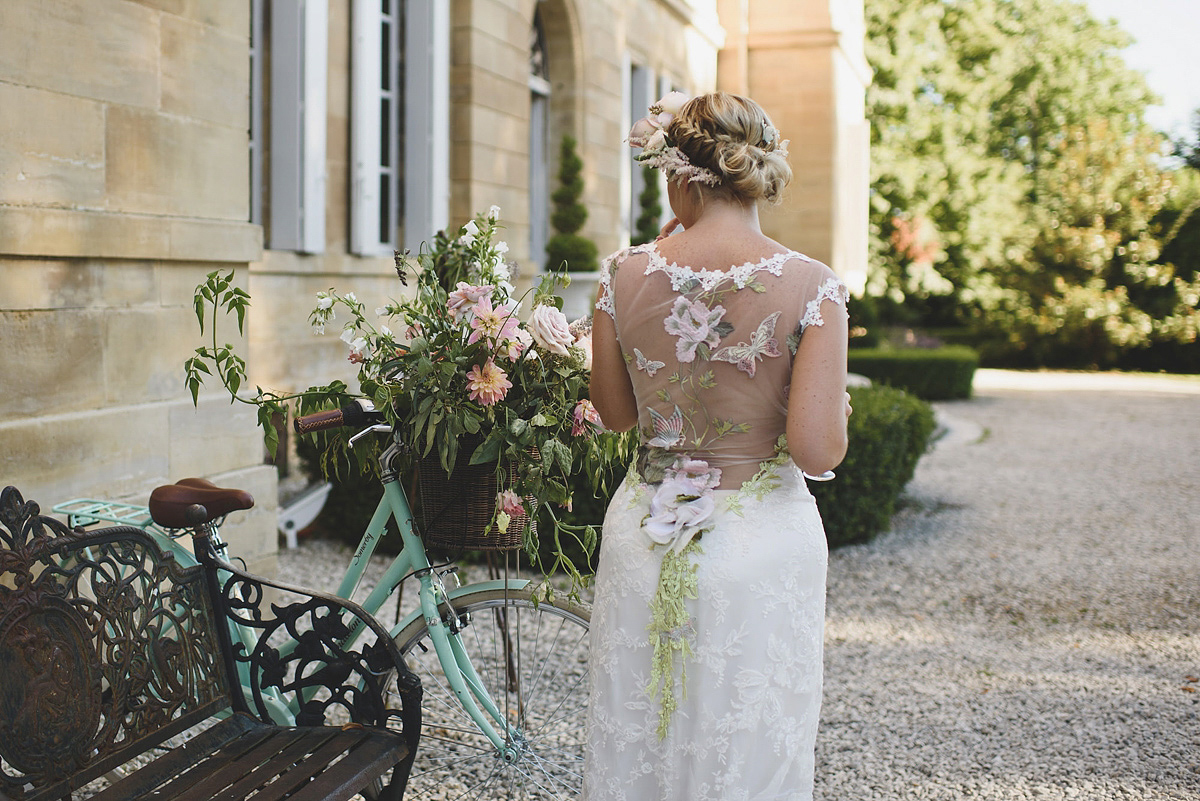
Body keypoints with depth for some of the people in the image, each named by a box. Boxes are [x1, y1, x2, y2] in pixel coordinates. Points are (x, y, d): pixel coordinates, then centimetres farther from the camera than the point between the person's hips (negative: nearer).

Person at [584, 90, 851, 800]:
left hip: (643, 534, 3)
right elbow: (817, 451, -18)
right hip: (763, 537, -2)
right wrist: (838, 410, 5)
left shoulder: (625, 275, -6)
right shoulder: (812, 286, -13)